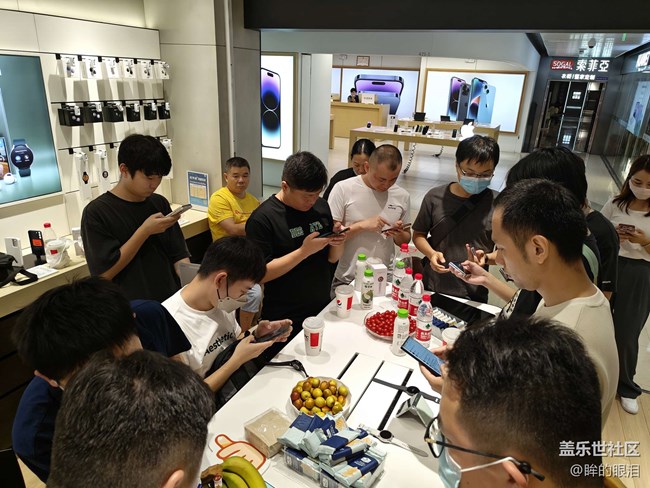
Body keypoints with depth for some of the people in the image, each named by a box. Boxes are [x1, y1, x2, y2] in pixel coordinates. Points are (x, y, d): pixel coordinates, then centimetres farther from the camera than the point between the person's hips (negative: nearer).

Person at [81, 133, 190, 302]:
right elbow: (104, 273, -11)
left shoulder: (160, 203, 6)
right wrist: (145, 231, -15)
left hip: (171, 300, 1)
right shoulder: (96, 212, -7)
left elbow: (178, 254, 6)